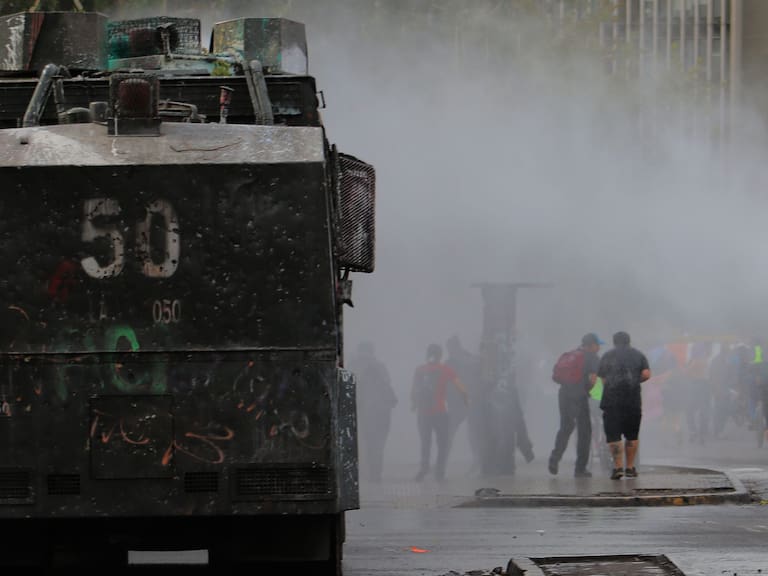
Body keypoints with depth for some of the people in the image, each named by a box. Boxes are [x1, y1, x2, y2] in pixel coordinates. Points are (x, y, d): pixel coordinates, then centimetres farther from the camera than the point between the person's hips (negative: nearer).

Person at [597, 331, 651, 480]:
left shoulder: (607, 356, 10)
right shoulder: (638, 355, 10)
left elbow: (603, 379, 7)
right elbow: (646, 374, -2)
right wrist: (635, 381, 15)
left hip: (612, 400, -1)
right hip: (633, 400, 1)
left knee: (613, 435, -3)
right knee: (632, 436, 13)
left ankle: (618, 466, -16)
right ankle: (630, 467, 14)